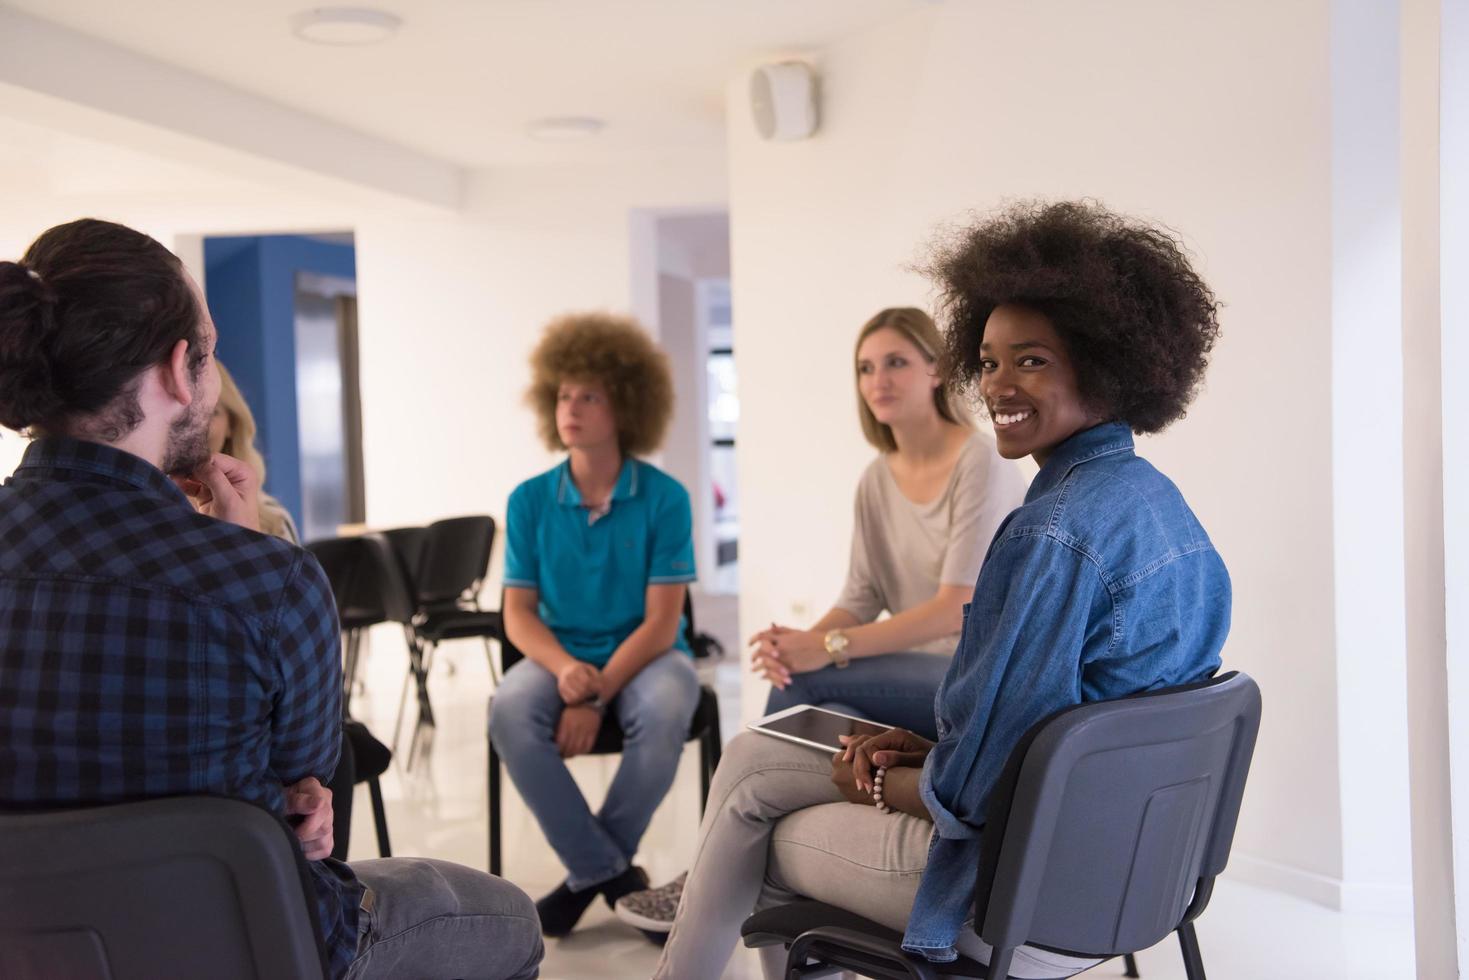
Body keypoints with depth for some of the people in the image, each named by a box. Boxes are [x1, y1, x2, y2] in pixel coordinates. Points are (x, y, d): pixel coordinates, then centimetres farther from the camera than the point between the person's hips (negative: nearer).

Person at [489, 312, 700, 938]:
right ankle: (611, 872, -15)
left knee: (664, 712, -36)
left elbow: (661, 621, -11)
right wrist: (565, 670, -22)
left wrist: (595, 696, -22)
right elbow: (518, 614, 0)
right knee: (510, 712, -31)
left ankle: (591, 872, -10)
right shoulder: (529, 500, -1)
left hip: (646, 654, -2)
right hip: (560, 655, 2)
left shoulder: (664, 498, -8)